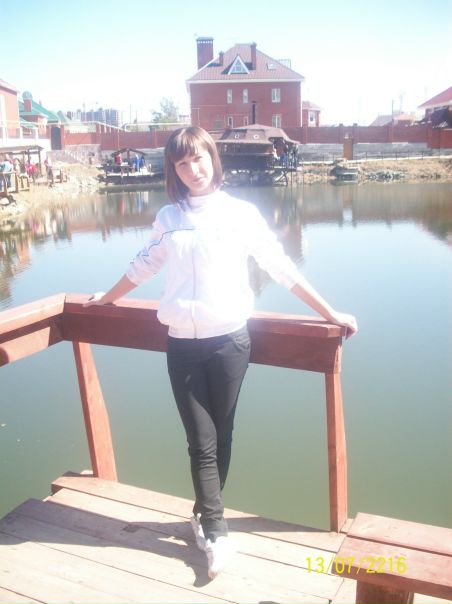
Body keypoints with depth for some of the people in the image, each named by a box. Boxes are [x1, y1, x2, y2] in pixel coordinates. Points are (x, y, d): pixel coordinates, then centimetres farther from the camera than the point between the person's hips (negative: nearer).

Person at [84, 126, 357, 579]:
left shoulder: (241, 213, 0)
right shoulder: (168, 218, 7)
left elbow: (282, 268, 1)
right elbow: (143, 266, 21)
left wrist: (330, 313, 1)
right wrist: (106, 298, 33)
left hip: (229, 341, -1)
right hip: (182, 345, 1)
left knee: (220, 435, 10)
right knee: (201, 441, 2)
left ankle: (205, 513, 30)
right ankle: (215, 531, 14)